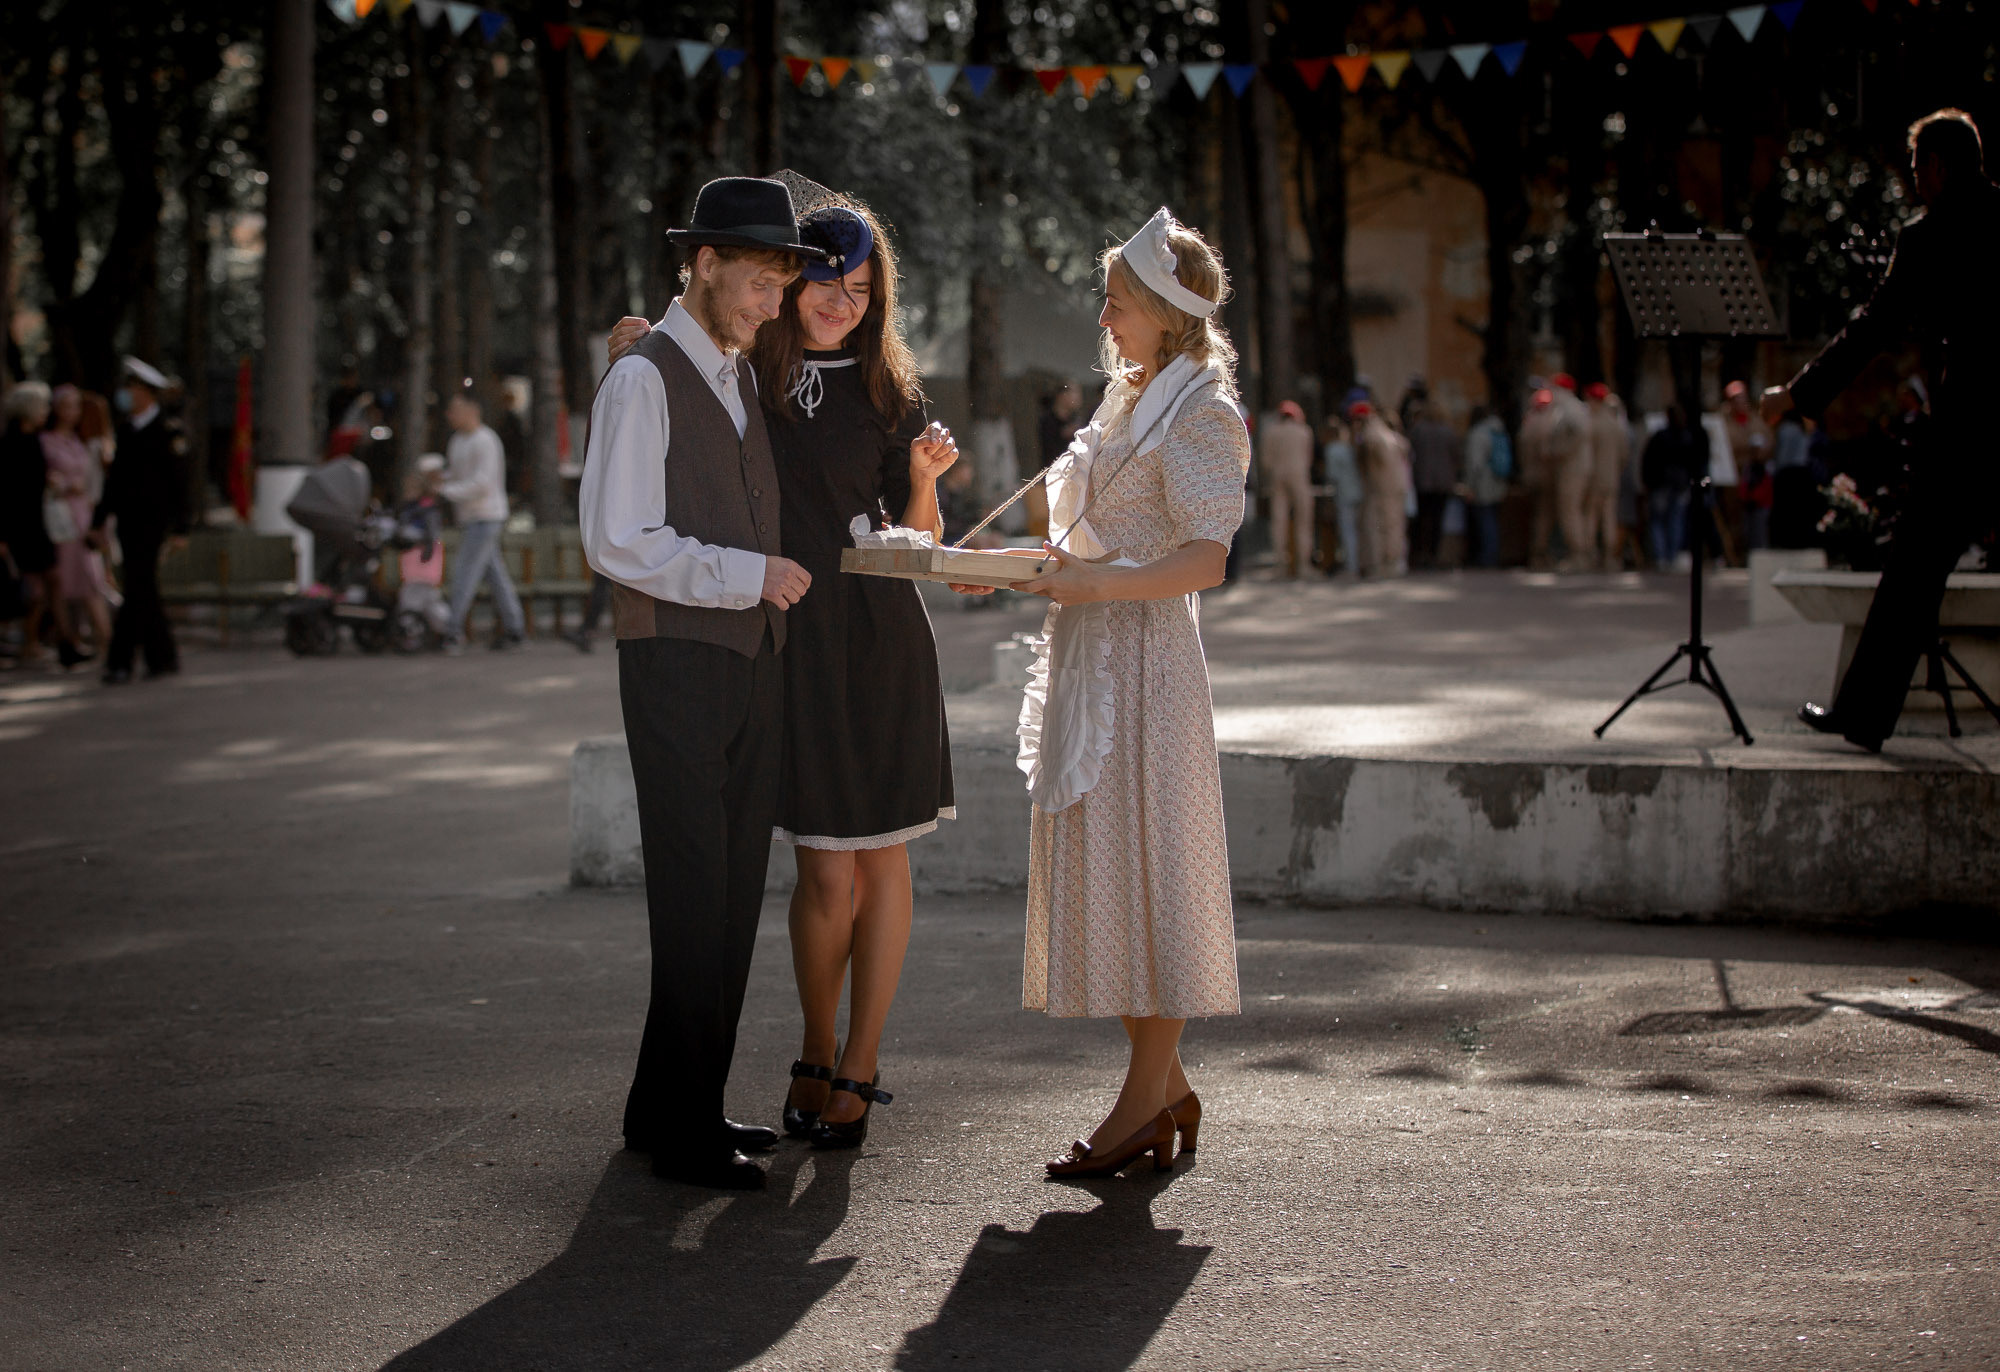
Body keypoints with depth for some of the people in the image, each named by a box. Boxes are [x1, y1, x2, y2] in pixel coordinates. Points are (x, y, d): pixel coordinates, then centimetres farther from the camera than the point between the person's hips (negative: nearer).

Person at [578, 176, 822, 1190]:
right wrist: (749, 574, -18)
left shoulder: (744, 379, 17)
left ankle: (672, 1103, 18)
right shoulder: (642, 381, -9)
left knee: (736, 892, 9)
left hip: (754, 663, 8)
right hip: (677, 663, -8)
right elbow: (617, 541, -16)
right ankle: (683, 1132, -1)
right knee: (694, 894, -8)